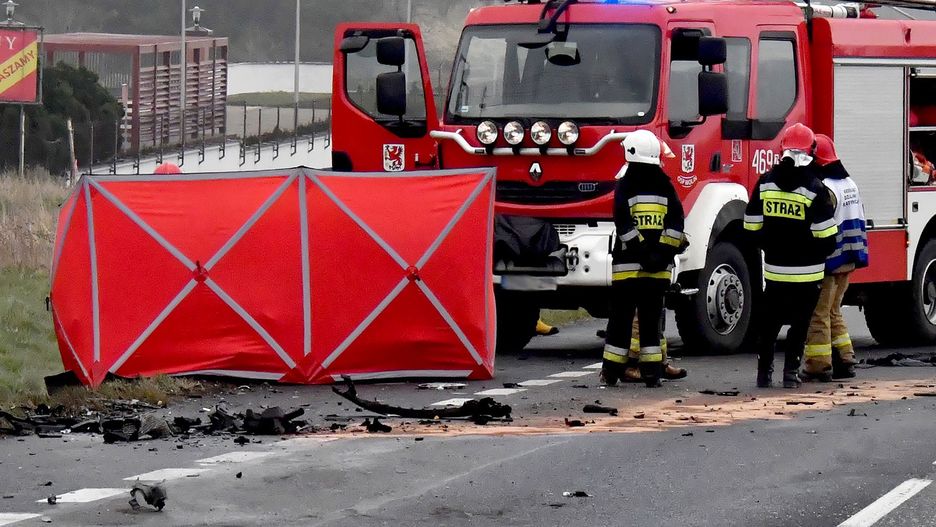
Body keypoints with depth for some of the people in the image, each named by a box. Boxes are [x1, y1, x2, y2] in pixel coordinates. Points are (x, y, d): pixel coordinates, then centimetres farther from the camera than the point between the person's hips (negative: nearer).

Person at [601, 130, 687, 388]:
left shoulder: (625, 185, -4)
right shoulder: (665, 184, 6)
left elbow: (623, 223, -13)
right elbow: (676, 220, -2)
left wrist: (642, 248, -11)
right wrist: (663, 250, -5)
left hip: (628, 261, -3)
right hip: (659, 269, 3)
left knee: (621, 317, 4)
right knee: (651, 318, 7)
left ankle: (611, 372, 6)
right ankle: (652, 373, 3)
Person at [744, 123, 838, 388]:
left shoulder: (765, 184, -1)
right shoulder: (815, 189, -13)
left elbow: (752, 229, 5)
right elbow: (826, 237, -12)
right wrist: (820, 254, 9)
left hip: (774, 268, 3)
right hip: (806, 273, -3)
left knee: (769, 321, 14)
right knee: (799, 323, 6)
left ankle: (764, 371, 15)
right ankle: (791, 372, 3)